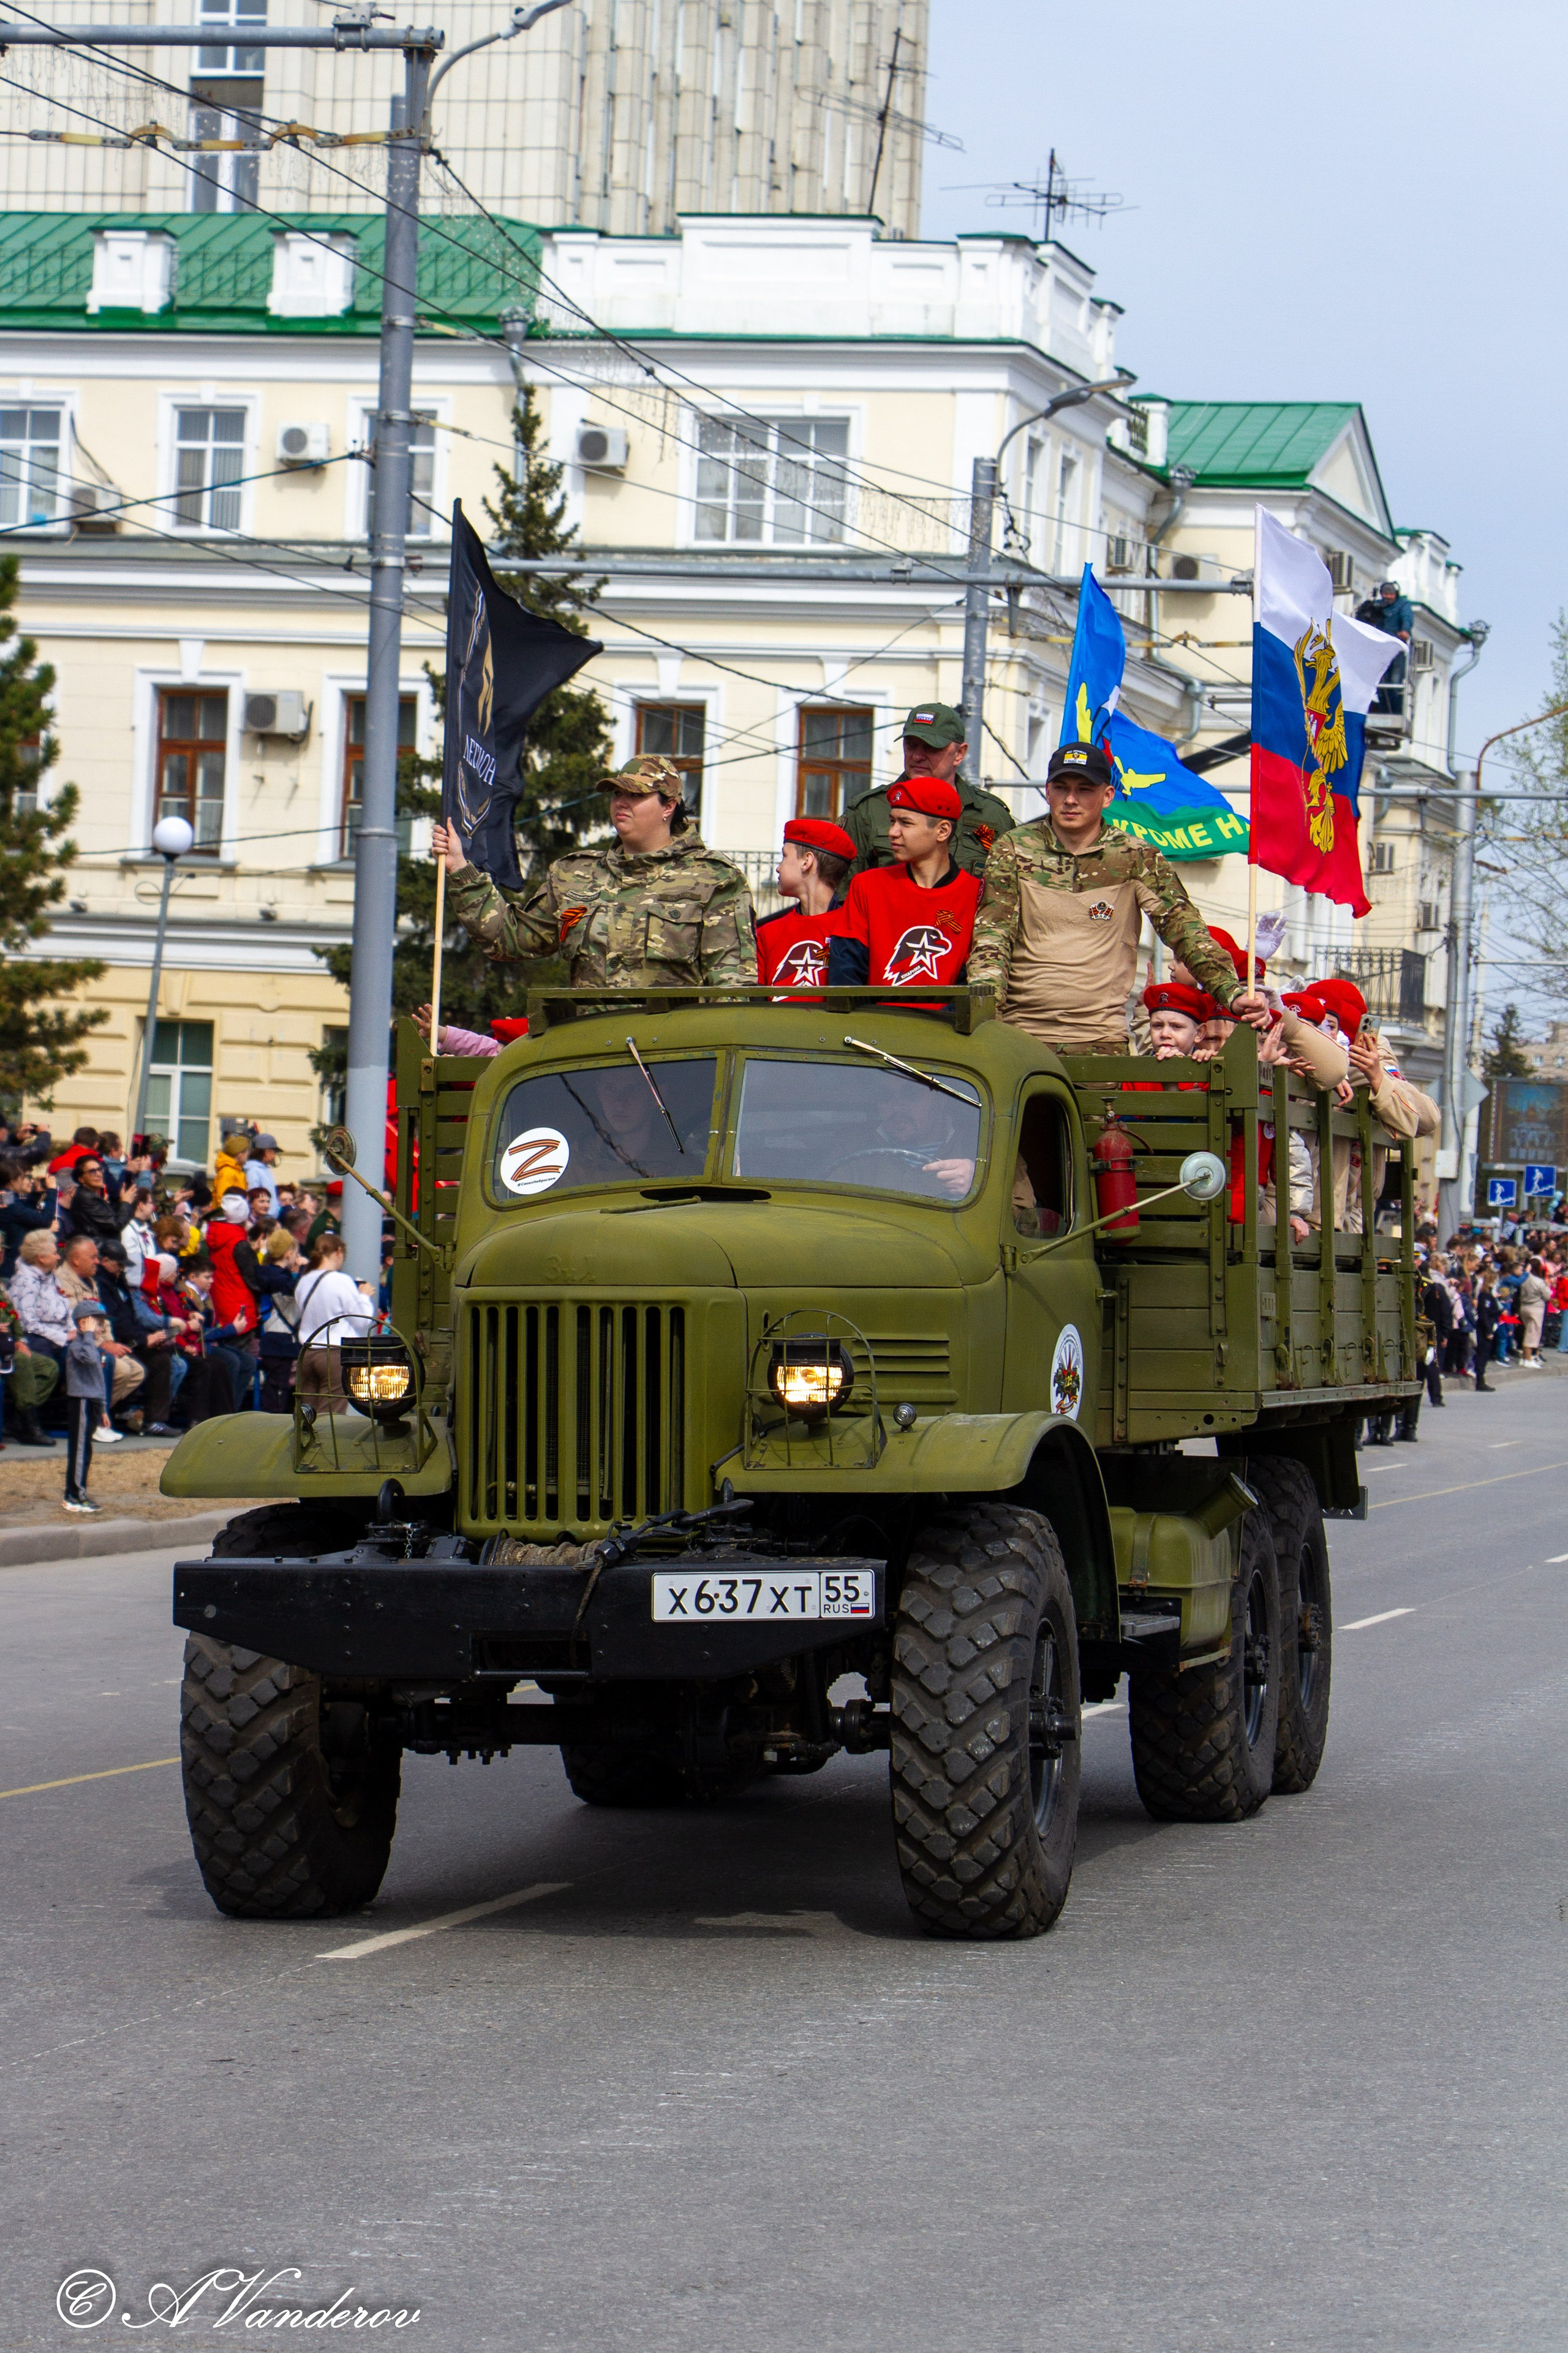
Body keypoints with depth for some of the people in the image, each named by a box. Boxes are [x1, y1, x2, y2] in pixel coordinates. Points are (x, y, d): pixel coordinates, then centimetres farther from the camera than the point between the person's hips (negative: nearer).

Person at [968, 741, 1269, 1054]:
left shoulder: (1135, 859, 5)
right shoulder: (1014, 849, 6)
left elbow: (1186, 931, 1)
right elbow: (991, 936, 0)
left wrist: (1232, 994, -14)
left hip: (1101, 1041, 0)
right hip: (1020, 1034, 1)